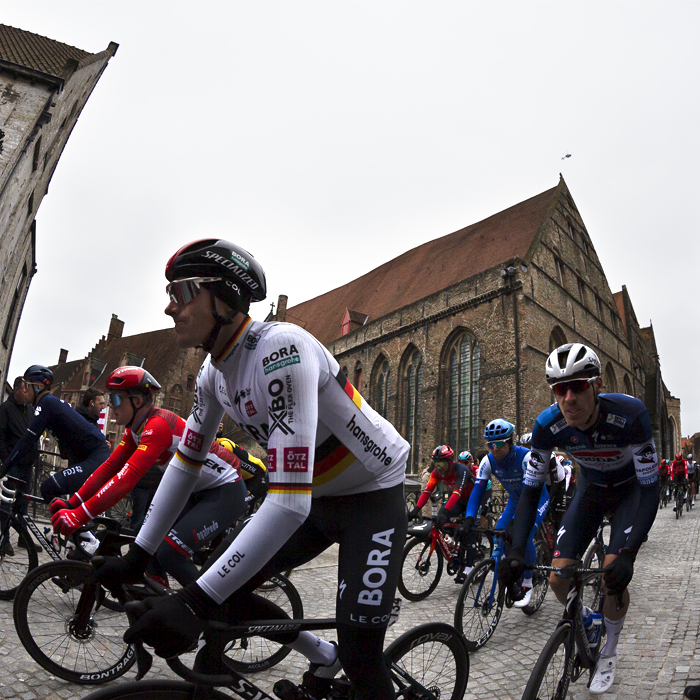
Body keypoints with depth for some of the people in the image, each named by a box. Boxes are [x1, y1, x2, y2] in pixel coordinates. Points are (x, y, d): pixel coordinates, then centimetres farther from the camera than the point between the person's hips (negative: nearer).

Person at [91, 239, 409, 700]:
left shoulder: (280, 350, -33)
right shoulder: (215, 371, -4)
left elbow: (289, 502, -37)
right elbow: (186, 462, 5)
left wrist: (195, 602, -36)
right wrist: (137, 555, 3)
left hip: (374, 496, -7)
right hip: (319, 498, 8)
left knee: (360, 658, -11)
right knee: (226, 591, 2)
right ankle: (323, 659, 26)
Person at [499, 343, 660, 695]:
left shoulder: (630, 414, -36)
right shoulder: (548, 424, -28)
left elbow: (651, 489, -31)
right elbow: (531, 490, -20)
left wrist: (627, 553, -42)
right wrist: (517, 550, -32)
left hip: (632, 490, -2)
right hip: (591, 488, 3)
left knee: (613, 578, -15)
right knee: (558, 579, -7)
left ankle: (609, 651, 16)